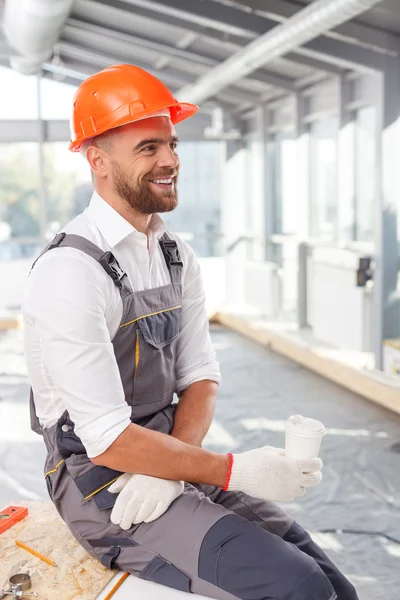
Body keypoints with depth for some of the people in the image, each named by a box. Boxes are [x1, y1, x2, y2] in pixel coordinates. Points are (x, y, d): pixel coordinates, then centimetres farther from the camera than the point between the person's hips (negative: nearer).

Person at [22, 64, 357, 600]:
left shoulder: (178, 257, 6)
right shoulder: (69, 273, -20)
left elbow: (200, 376, 6)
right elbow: (107, 439, -21)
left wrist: (169, 462, -12)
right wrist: (233, 471, -19)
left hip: (170, 467, 7)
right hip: (102, 485, -7)